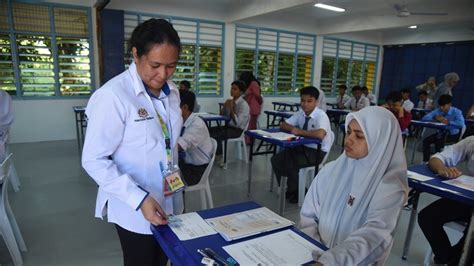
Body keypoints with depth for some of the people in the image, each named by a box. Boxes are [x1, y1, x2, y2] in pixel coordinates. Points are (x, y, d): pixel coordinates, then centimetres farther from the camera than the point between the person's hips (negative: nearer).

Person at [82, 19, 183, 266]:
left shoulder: (171, 91, 0)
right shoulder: (112, 96, -21)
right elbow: (94, 160, -18)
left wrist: (174, 174, 3)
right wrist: (139, 198, -25)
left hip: (169, 200, 6)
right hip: (134, 208, -6)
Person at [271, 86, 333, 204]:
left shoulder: (321, 115, -19)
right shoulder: (301, 113, 1)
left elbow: (320, 134, -38)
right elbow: (283, 125, 6)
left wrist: (299, 131, -27)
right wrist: (293, 128, -15)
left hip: (318, 151, -7)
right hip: (303, 147, 7)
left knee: (290, 163, -27)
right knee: (276, 160, -9)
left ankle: (297, 191, 0)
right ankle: (290, 188, 10)